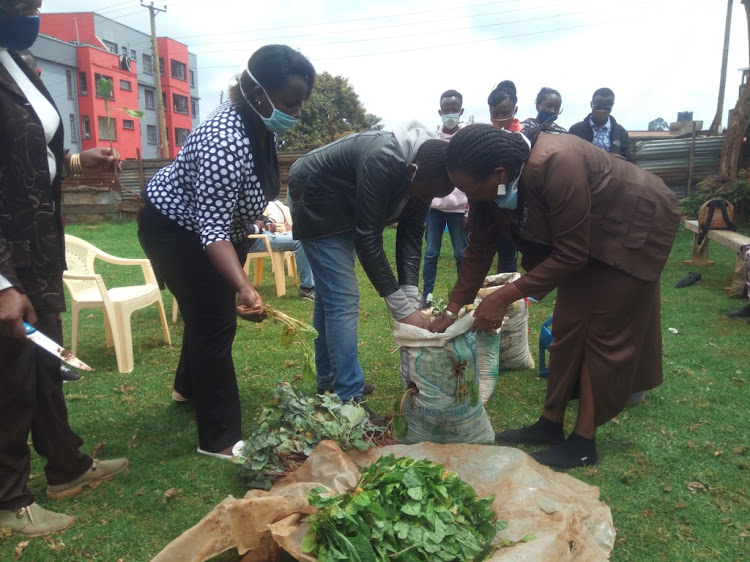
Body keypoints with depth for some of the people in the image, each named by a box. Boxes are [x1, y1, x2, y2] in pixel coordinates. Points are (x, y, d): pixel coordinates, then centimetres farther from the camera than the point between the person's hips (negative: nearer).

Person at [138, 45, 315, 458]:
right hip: (176, 228, -9)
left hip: (217, 223, 9)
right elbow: (212, 230, -40)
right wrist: (244, 288, -52)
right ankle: (218, 439, 6)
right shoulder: (226, 143, -38)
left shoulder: (258, 123, -9)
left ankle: (189, 387, 47)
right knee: (216, 324, -7)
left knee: (210, 310, 22)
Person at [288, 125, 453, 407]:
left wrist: (412, 299, -20)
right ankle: (349, 401, -9)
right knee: (343, 299, -15)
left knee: (330, 294, 15)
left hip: (345, 208, 8)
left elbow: (411, 235, -11)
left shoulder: (425, 173, -14)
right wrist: (403, 310, -34)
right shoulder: (382, 162, -38)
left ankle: (328, 381, 29)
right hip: (317, 202, -8)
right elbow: (368, 239, -37)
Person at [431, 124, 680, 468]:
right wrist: (452, 310, -7)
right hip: (587, 232, 7)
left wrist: (506, 296, -30)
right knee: (568, 323, 6)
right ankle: (551, 424, 16)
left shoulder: (554, 166, -39)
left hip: (635, 226, -7)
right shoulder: (491, 182, -15)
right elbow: (479, 248, -6)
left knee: (603, 331, -6)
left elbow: (571, 254, -32)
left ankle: (584, 442, 4)